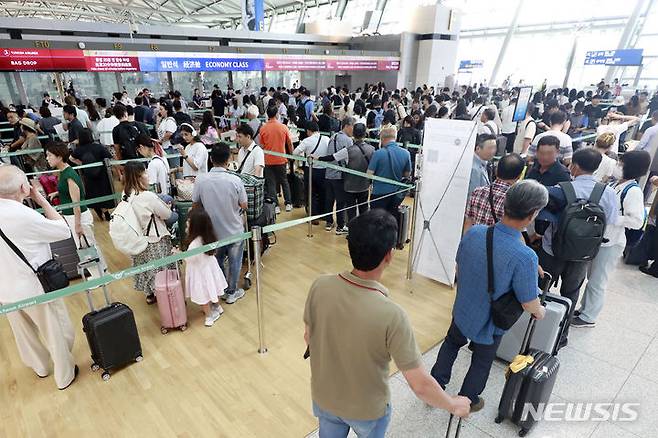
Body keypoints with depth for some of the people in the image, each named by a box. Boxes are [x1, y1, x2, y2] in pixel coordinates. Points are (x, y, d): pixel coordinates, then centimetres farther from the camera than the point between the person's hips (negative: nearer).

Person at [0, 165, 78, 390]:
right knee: (56, 332, 15)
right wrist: (41, 200, -12)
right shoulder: (25, 216, -29)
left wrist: (20, 200, 2)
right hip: (35, 288, -7)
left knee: (25, 333, 27)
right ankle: (65, 375, 33)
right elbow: (64, 230, -15)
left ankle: (40, 367, 50)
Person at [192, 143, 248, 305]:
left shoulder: (200, 180, -16)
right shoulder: (235, 180, -22)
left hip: (212, 231, 2)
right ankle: (231, 293, 33)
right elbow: (244, 205, -12)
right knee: (234, 262, 19)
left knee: (217, 261, 24)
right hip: (234, 230, -2)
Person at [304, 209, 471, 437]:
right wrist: (454, 405, -5)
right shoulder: (391, 315, -35)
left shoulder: (320, 287, -24)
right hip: (367, 408, -2)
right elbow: (420, 385, -25)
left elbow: (309, 338, -6)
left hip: (323, 397, 3)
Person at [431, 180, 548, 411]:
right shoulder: (525, 257, -34)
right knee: (482, 363, 25)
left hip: (462, 311, 4)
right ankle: (467, 401, 47)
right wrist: (540, 311, 4)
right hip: (488, 325, -4)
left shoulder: (473, 232, -19)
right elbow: (529, 304, -20)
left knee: (451, 343, 31)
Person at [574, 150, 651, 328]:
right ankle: (584, 309, 35)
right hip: (599, 238, 8)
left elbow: (637, 221, -23)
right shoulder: (617, 184, 4)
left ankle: (588, 317, 21)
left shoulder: (633, 191, -19)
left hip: (611, 243, -8)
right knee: (592, 277, 20)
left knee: (597, 282, 6)